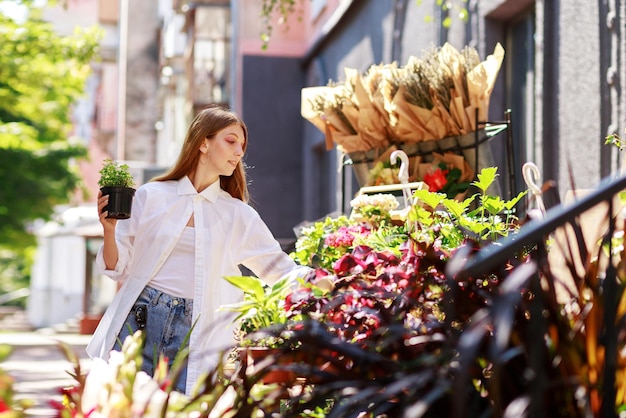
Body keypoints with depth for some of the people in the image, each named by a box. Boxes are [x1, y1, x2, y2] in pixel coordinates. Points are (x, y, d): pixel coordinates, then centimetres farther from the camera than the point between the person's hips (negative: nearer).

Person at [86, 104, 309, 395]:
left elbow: (281, 269, 8)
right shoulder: (151, 196, 6)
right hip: (140, 319, -1)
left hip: (194, 335, 1)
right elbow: (118, 268, 9)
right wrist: (109, 228, -9)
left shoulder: (238, 216, 10)